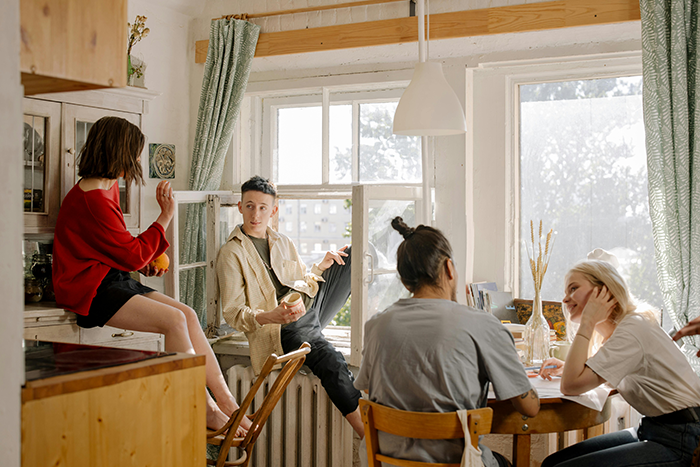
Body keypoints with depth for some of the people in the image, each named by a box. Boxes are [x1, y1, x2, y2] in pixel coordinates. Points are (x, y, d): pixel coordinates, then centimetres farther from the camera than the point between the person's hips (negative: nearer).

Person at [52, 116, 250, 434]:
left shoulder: (107, 188, 13)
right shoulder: (91, 199, -19)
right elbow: (133, 255, -15)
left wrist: (142, 263, 5)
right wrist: (165, 217, -7)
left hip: (113, 280, 10)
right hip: (89, 289, -10)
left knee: (188, 314, -5)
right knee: (174, 319, -23)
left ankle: (224, 400, -6)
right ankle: (206, 410, -16)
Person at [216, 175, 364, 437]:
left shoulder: (283, 243, 21)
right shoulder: (231, 253, -1)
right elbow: (232, 313, -7)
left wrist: (322, 266, 6)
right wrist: (270, 316, -26)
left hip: (313, 305, 8)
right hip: (282, 327, -8)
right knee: (331, 361, -36)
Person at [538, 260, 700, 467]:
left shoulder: (633, 330, -19)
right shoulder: (621, 326, 10)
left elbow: (571, 386, -25)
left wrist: (587, 322, -18)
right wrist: (567, 368, 10)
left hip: (679, 442, -9)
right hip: (649, 431, 9)